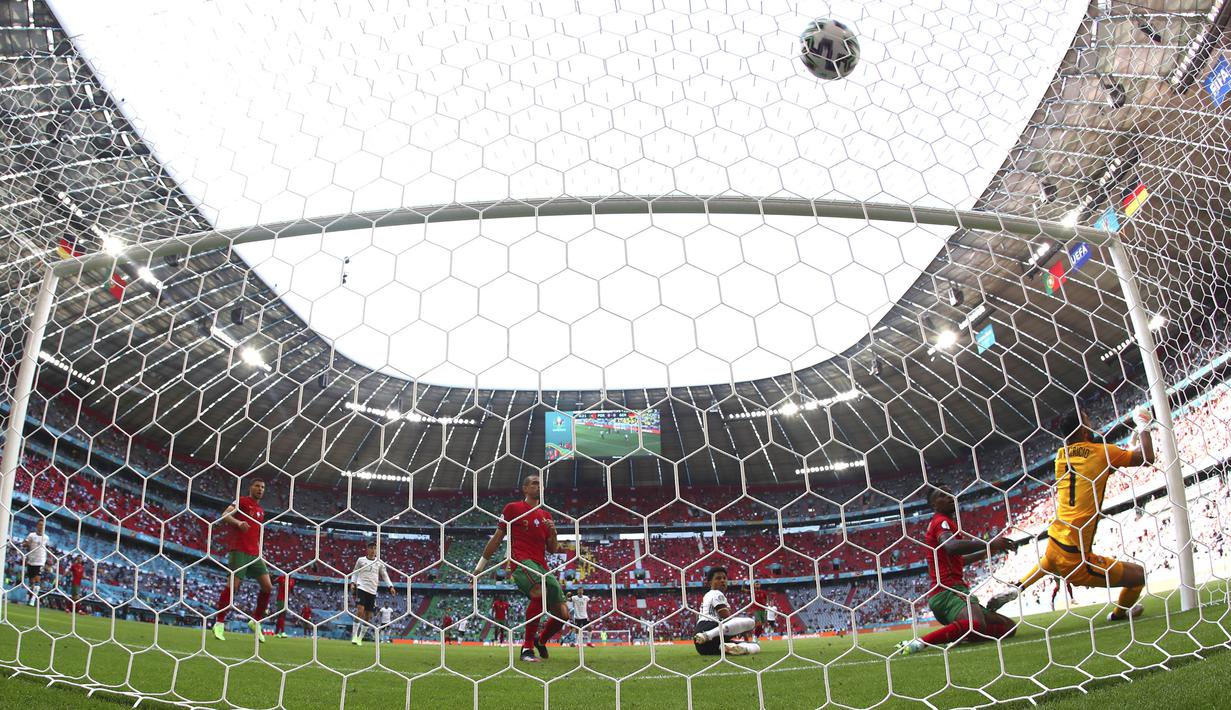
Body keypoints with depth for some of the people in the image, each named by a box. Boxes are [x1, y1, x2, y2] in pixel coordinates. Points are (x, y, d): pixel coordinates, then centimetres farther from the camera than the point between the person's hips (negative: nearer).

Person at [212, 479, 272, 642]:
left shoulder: (261, 511, 22)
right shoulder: (242, 501, 2)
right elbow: (225, 515, -13)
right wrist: (238, 522, -31)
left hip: (255, 553, 7)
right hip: (240, 550, -7)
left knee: (268, 587, -3)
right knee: (233, 585, -11)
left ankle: (256, 621, 10)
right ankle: (219, 623, 1)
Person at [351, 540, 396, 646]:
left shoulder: (379, 562, 9)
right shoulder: (361, 560, 5)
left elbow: (385, 575, 12)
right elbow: (355, 573, 14)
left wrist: (391, 586, -1)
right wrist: (353, 583, -3)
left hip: (372, 591, 3)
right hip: (361, 588, -3)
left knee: (368, 615, 3)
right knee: (360, 609, -20)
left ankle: (360, 638, 14)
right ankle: (354, 636, -12)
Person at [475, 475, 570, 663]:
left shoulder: (546, 516, 23)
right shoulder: (512, 508, 9)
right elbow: (497, 539, 12)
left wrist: (553, 533, 1)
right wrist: (480, 565, 12)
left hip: (542, 567, 6)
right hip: (522, 562, -6)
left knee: (562, 614, -3)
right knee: (540, 591, -37)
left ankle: (541, 640, 30)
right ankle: (527, 648, -27)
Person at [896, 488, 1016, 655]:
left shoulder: (942, 522, 27)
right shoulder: (942, 521, -3)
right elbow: (951, 546, -27)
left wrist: (987, 551, 42)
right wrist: (989, 544, -26)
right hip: (948, 592, -10)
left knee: (1008, 628, 5)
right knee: (976, 624, -39)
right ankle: (920, 642, -32)